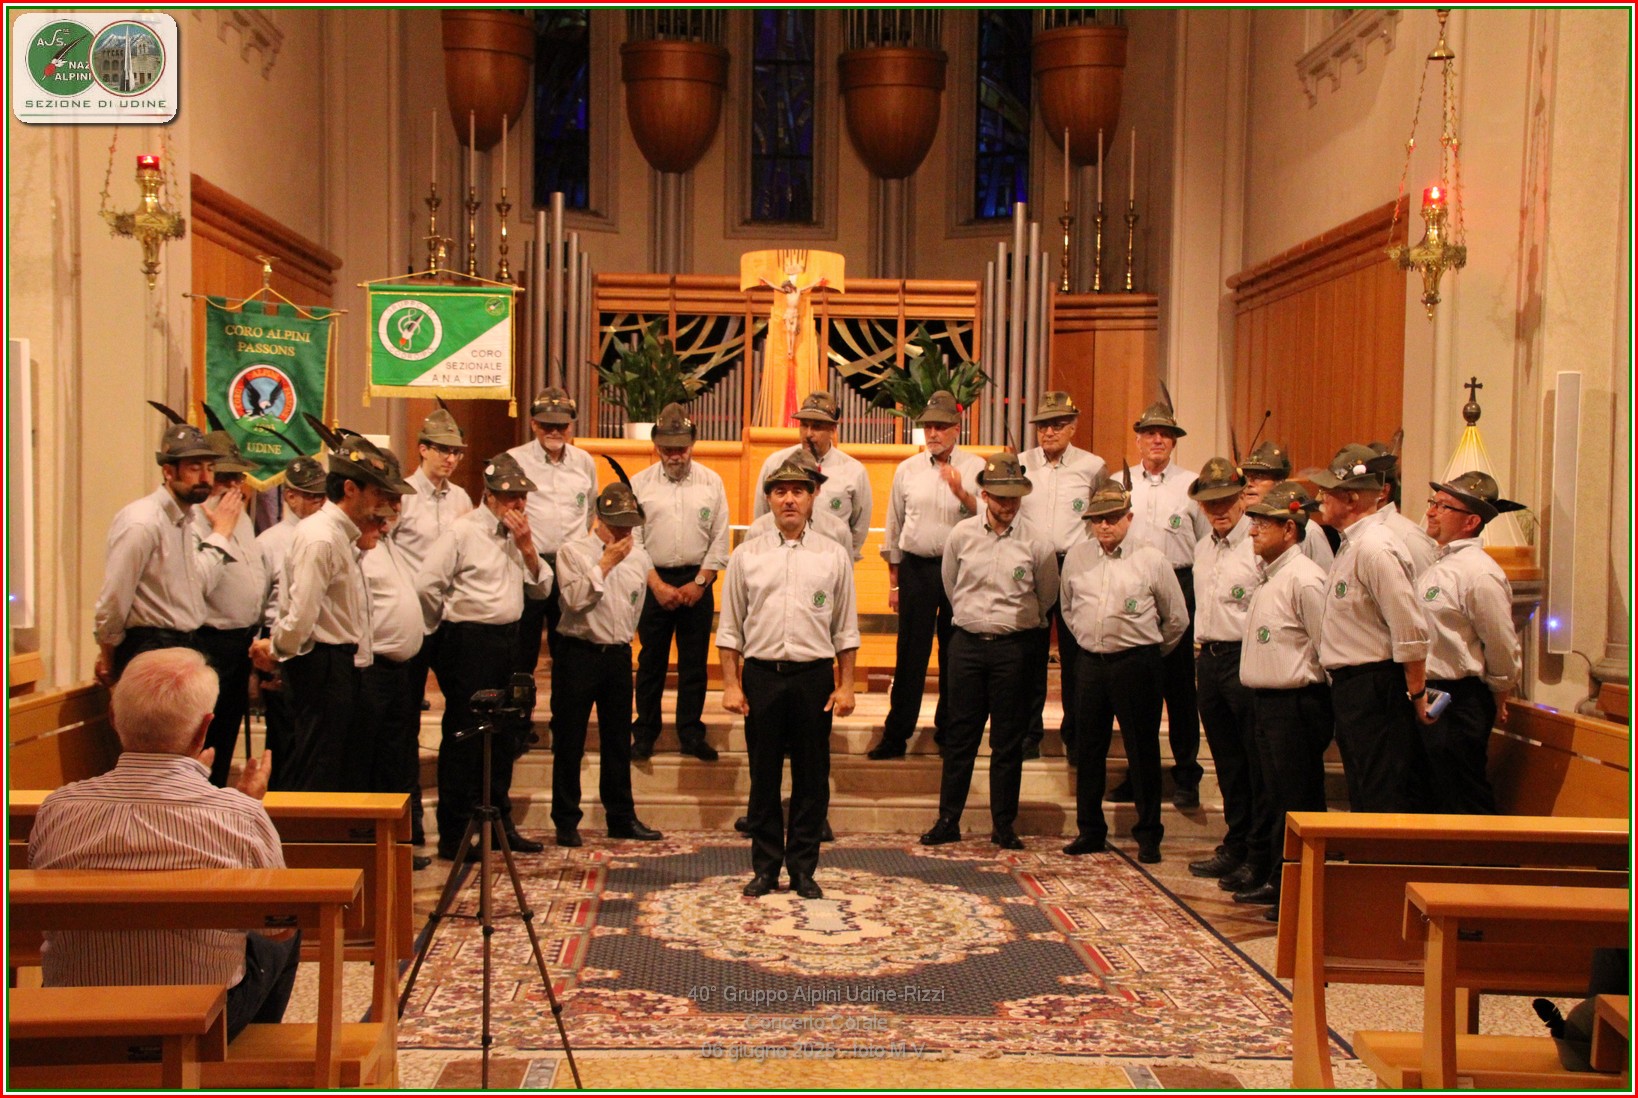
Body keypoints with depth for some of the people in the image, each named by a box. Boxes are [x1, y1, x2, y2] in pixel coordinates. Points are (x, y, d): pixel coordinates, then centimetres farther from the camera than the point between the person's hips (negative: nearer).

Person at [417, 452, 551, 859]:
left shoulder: (521, 534, 10)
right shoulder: (463, 532, -10)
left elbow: (541, 587, 7)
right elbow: (425, 584, -14)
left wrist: (527, 547, -7)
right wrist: (448, 627, -1)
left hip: (508, 639, 7)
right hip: (469, 642, -7)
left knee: (505, 735, 13)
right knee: (464, 735, -1)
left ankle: (500, 822, 26)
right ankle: (453, 834, 8)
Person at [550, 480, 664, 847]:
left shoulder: (639, 557, 8)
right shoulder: (573, 551, -7)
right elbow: (573, 599, -21)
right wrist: (604, 565, -17)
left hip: (618, 654, 5)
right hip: (578, 652, -5)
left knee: (618, 741, 11)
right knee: (569, 741, 2)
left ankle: (621, 817, 21)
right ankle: (566, 820, 12)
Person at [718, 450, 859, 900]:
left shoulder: (834, 557, 6)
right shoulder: (747, 556, 6)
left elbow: (846, 630, 7)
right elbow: (729, 629, 7)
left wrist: (846, 686, 1)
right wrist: (731, 685, 0)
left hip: (814, 676, 0)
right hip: (761, 675, 0)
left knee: (812, 777, 5)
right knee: (764, 776, 6)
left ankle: (803, 867, 16)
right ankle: (765, 867, 17)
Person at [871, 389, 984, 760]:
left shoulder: (975, 468, 2)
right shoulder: (907, 470, 8)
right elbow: (894, 526, 13)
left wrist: (961, 492, -20)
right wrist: (894, 582, 13)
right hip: (916, 567, 1)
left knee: (955, 655, 7)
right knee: (910, 653, 1)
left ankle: (949, 731, 20)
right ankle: (895, 735, 6)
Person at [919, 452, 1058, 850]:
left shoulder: (1036, 543, -5)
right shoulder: (961, 535, 0)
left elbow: (1047, 597, 11)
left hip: (1014, 646, -1)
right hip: (967, 642, 1)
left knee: (1008, 741, 4)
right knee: (960, 735, 6)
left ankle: (1004, 825, 14)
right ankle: (948, 820, 14)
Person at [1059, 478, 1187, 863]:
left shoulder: (1151, 560, -5)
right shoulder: (1077, 557, 5)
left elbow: (1177, 618, 5)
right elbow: (1067, 606, 22)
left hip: (1137, 664, -3)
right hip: (1091, 662, 4)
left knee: (1143, 751, 2)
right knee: (1089, 749, 9)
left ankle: (1148, 835, 13)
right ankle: (1089, 830, 21)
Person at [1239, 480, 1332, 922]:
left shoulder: (1304, 578, -15)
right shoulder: (1266, 575, 14)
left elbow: (1326, 648, -16)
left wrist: (1309, 691, -9)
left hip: (1295, 705, -10)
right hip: (1264, 700, 10)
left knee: (1298, 803, -3)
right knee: (1276, 798, 17)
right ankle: (1279, 881, 27)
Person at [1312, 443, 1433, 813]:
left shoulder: (1375, 549, -19)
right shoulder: (1351, 545, 13)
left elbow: (1411, 633, -21)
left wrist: (1417, 695, -15)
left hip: (1375, 691, -10)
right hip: (1350, 688, 10)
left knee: (1385, 799, -4)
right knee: (1363, 797, 17)